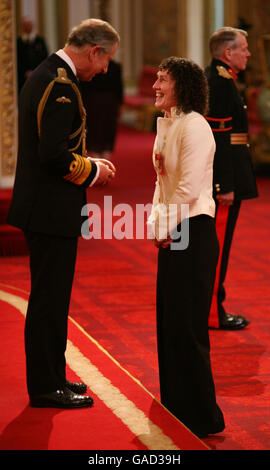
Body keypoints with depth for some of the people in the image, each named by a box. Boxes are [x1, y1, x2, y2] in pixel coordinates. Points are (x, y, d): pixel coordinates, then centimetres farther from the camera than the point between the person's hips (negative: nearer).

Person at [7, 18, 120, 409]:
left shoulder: (44, 75, 14)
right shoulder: (61, 85, -19)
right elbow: (54, 155, -25)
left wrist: (88, 162, 12)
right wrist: (92, 172, -10)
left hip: (43, 208, 11)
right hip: (52, 211, -11)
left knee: (51, 296, 17)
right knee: (50, 299, -2)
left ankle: (50, 376, 27)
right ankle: (46, 388, 6)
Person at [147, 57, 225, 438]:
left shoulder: (194, 127, -16)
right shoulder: (165, 124, 13)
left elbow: (189, 188, -20)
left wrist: (166, 228, -12)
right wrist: (155, 222, 8)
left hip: (193, 235, -9)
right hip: (171, 235, 9)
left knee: (186, 327, -4)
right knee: (169, 324, 15)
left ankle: (202, 419, 6)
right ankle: (177, 408, 28)